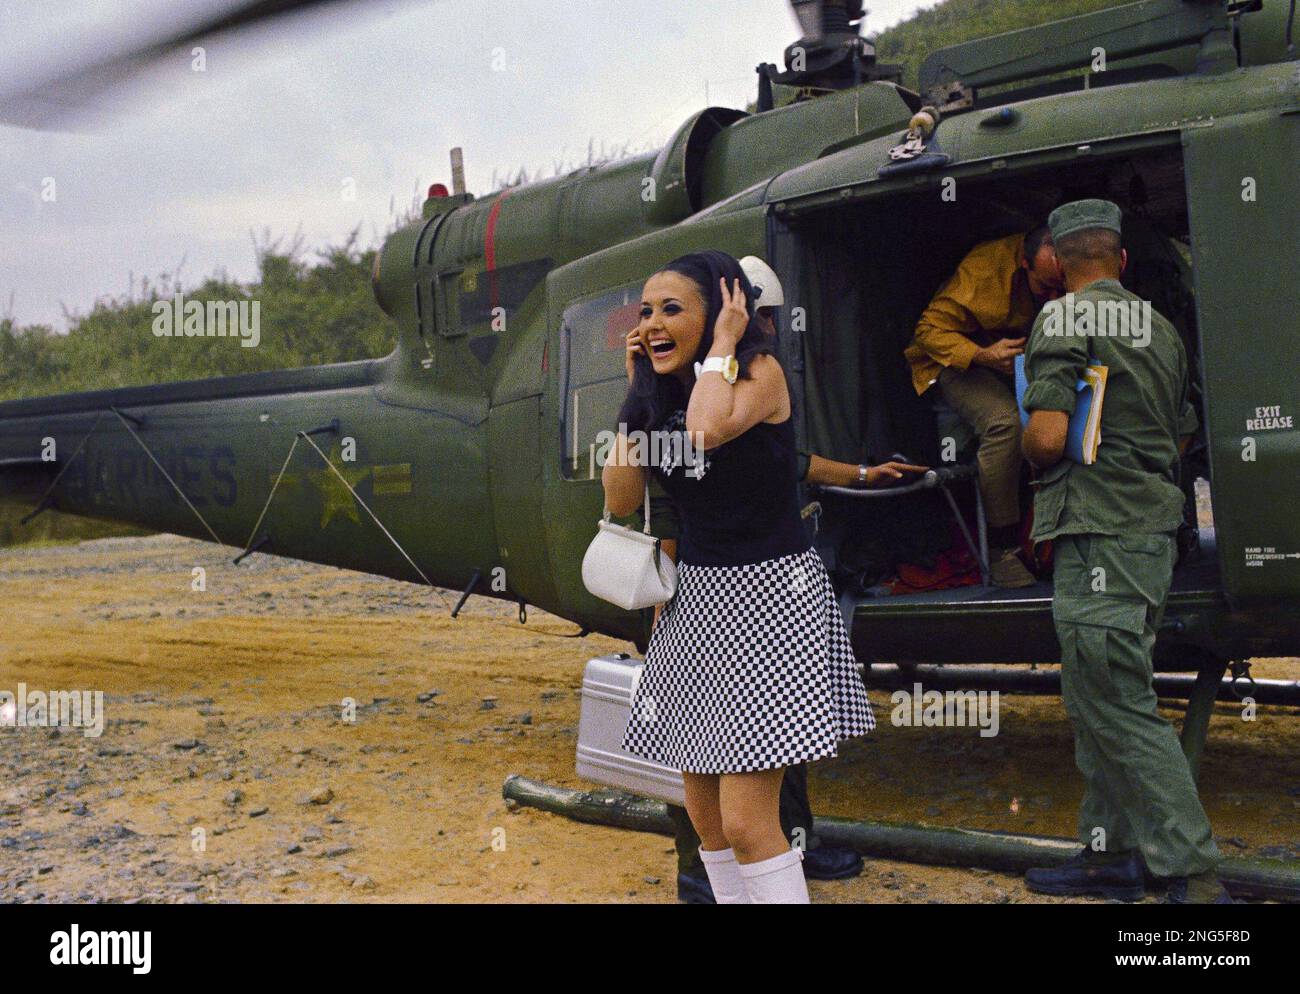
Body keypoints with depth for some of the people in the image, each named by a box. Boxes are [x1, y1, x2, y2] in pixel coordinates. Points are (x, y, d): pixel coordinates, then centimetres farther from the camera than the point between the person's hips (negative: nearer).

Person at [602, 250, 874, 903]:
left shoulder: (761, 370, -11)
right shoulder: (663, 394, 8)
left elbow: (707, 429, -32)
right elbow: (620, 500, 1)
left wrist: (723, 345, -16)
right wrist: (639, 390, 0)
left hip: (768, 593, -7)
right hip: (696, 596, 7)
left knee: (746, 822, -12)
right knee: (704, 815, 12)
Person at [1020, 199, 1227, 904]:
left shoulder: (1063, 317, -8)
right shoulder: (1160, 328, 16)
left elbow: (1048, 435, -18)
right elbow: (1179, 432, 24)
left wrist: (1025, 447, 4)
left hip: (1099, 534, -9)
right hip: (1154, 526, 9)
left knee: (1120, 711, -5)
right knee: (1099, 701, 15)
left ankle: (1193, 872, -3)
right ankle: (1108, 857, 22)